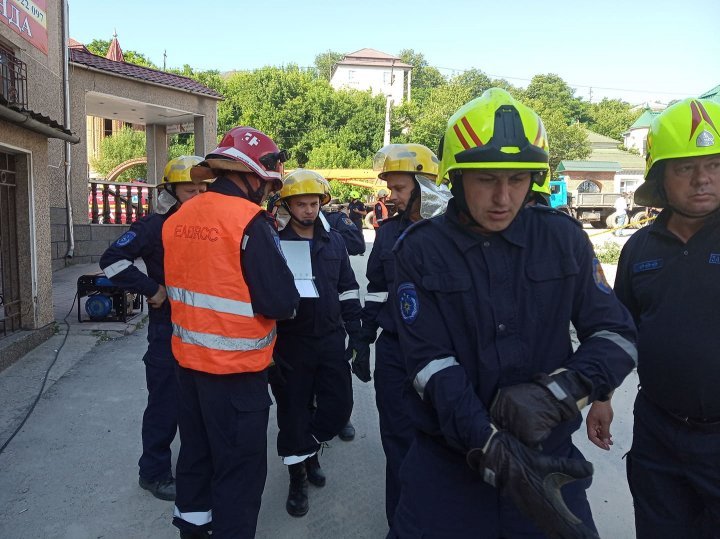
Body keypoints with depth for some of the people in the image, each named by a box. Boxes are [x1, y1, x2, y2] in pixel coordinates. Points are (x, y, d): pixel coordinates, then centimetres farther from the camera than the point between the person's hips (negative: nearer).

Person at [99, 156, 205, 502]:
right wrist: (152, 290, -19)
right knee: (166, 403, 3)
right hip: (168, 330, -6)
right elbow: (112, 261, -18)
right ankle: (153, 472, 20)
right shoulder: (154, 226, -10)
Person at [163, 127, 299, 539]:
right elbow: (282, 303, -20)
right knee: (240, 468, 9)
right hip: (236, 367, -7)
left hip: (188, 358, 8)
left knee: (197, 452, 25)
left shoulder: (178, 218, 2)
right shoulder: (250, 221, -19)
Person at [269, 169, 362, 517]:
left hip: (331, 339, 3)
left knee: (339, 404, 4)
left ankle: (310, 448, 34)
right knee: (293, 411, 7)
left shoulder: (334, 241, 7)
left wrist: (355, 334, 9)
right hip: (291, 343, -3)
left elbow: (347, 290, 12)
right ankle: (298, 478, 27)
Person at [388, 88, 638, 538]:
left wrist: (555, 392, -18)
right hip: (449, 460, -1)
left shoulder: (564, 239, -3)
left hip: (548, 455, 2)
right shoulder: (420, 249, -9)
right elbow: (430, 364, -13)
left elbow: (617, 335, -1)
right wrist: (494, 452, -24)